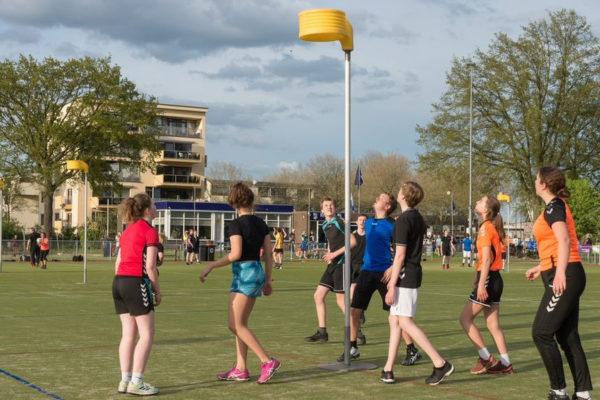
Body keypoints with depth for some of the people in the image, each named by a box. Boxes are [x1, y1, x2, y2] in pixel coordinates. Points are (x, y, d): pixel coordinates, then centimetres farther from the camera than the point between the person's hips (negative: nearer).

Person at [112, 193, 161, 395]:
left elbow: (118, 262, 16)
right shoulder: (150, 231, -7)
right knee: (147, 335, -2)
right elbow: (150, 266, -12)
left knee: (128, 334, 11)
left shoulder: (128, 230, 16)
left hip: (119, 281, 8)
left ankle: (125, 380, 12)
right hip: (136, 282, -8)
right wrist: (158, 292, -3)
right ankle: (136, 382, -4)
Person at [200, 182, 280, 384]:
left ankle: (268, 362, -9)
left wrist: (211, 265, -11)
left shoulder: (237, 224, -12)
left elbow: (235, 254, -19)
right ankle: (240, 369, 15)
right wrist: (268, 279, 18)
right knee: (240, 324, 13)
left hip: (244, 273, -8)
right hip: (258, 271, 8)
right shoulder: (260, 223, 9)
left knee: (236, 325, -5)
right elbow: (268, 254, 11)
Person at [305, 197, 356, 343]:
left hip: (341, 264, -8)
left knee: (341, 301, -6)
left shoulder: (340, 223, -9)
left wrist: (335, 254, -15)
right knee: (318, 296, 6)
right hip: (332, 265, 9)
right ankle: (322, 333, 12)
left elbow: (353, 242, -15)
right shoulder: (325, 226, 14)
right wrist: (328, 254, 11)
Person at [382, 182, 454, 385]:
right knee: (394, 320, 11)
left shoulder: (403, 220, -15)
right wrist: (394, 268, 29)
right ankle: (388, 370, 12)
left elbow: (400, 255, -18)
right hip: (414, 272, 10)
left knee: (406, 322, -7)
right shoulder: (419, 219, 13)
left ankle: (440, 364, -8)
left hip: (405, 277, -10)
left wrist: (392, 285, -16)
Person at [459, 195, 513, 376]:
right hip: (495, 278, 9)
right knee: (492, 324, 11)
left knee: (465, 318, -3)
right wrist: (478, 278, 20)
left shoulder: (486, 227, -12)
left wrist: (481, 285, -21)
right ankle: (505, 363, 11)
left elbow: (486, 259, -19)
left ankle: (486, 357, -2)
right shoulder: (492, 227, 15)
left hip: (488, 278, -9)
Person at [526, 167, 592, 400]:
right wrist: (542, 268, 33)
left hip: (564, 278, -10)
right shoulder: (557, 206, 19)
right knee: (568, 336, 9)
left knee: (541, 332, -7)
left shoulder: (554, 207, -10)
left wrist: (560, 272, -36)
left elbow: (564, 240, -25)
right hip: (565, 277, 10)